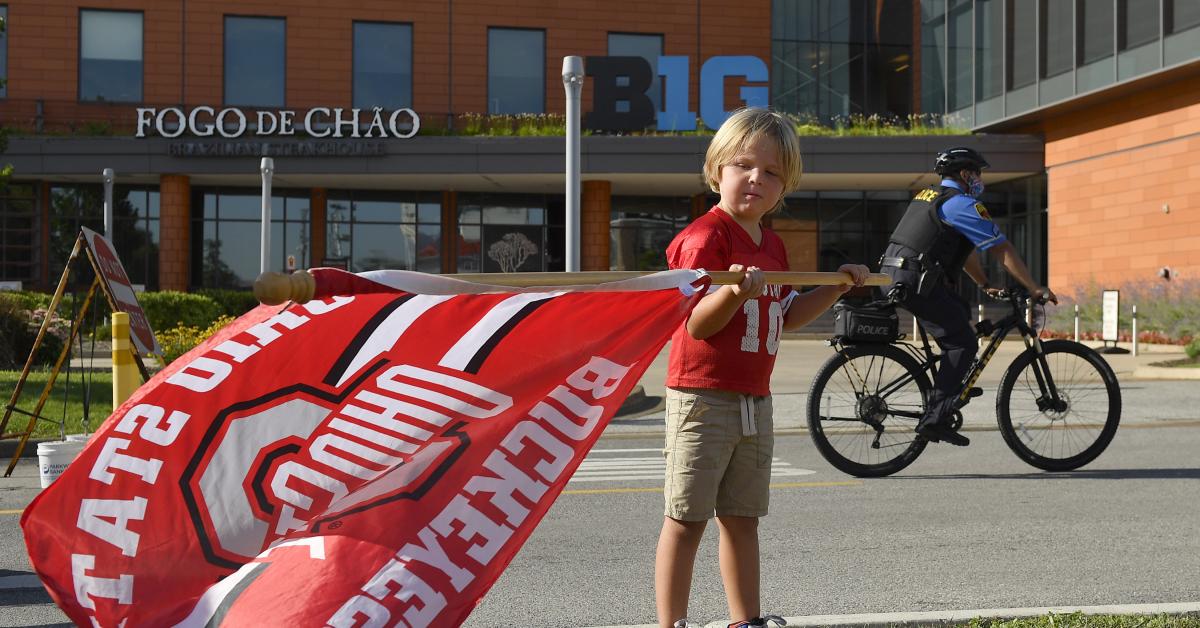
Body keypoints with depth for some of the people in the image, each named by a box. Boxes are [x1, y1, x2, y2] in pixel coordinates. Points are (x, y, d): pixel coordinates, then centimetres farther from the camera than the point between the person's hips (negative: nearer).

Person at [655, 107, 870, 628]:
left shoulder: (773, 246, 14)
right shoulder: (706, 237, -13)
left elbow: (785, 317, 23)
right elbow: (697, 324, -18)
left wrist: (837, 286, 18)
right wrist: (736, 292, -35)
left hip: (755, 401, 8)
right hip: (702, 398, -8)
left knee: (742, 520, 15)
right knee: (686, 520, -2)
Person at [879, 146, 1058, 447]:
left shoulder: (929, 197, 24)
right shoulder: (963, 204, -5)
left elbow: (964, 250, 30)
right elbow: (1003, 250, -5)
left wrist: (987, 285, 32)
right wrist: (1035, 288, 1)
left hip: (892, 275, 10)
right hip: (915, 282, -9)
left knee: (960, 312, 26)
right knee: (963, 343, -4)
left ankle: (951, 384, 28)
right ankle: (935, 419, -10)